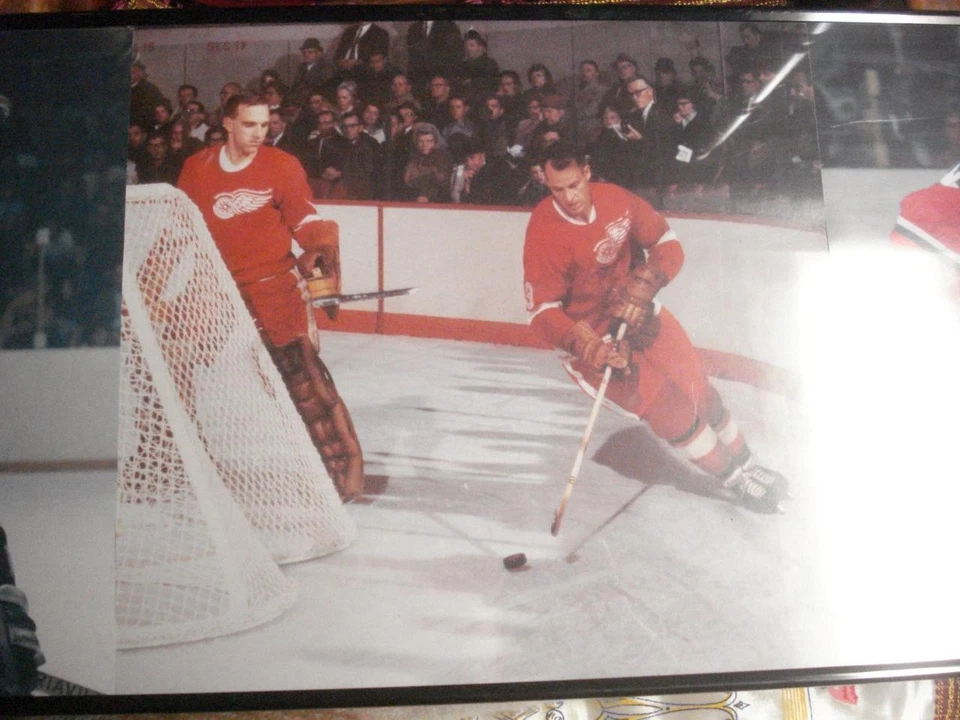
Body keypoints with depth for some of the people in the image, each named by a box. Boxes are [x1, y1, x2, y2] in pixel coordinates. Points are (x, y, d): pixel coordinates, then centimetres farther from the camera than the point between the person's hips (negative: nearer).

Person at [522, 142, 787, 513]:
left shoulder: (615, 198, -12)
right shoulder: (544, 232, -24)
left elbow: (667, 244, -4)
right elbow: (543, 312, -25)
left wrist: (643, 287, -21)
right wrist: (589, 347, -38)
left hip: (636, 313, 5)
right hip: (591, 335, -4)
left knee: (696, 387, 10)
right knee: (667, 407, -10)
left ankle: (745, 463, 33)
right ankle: (730, 477, 13)